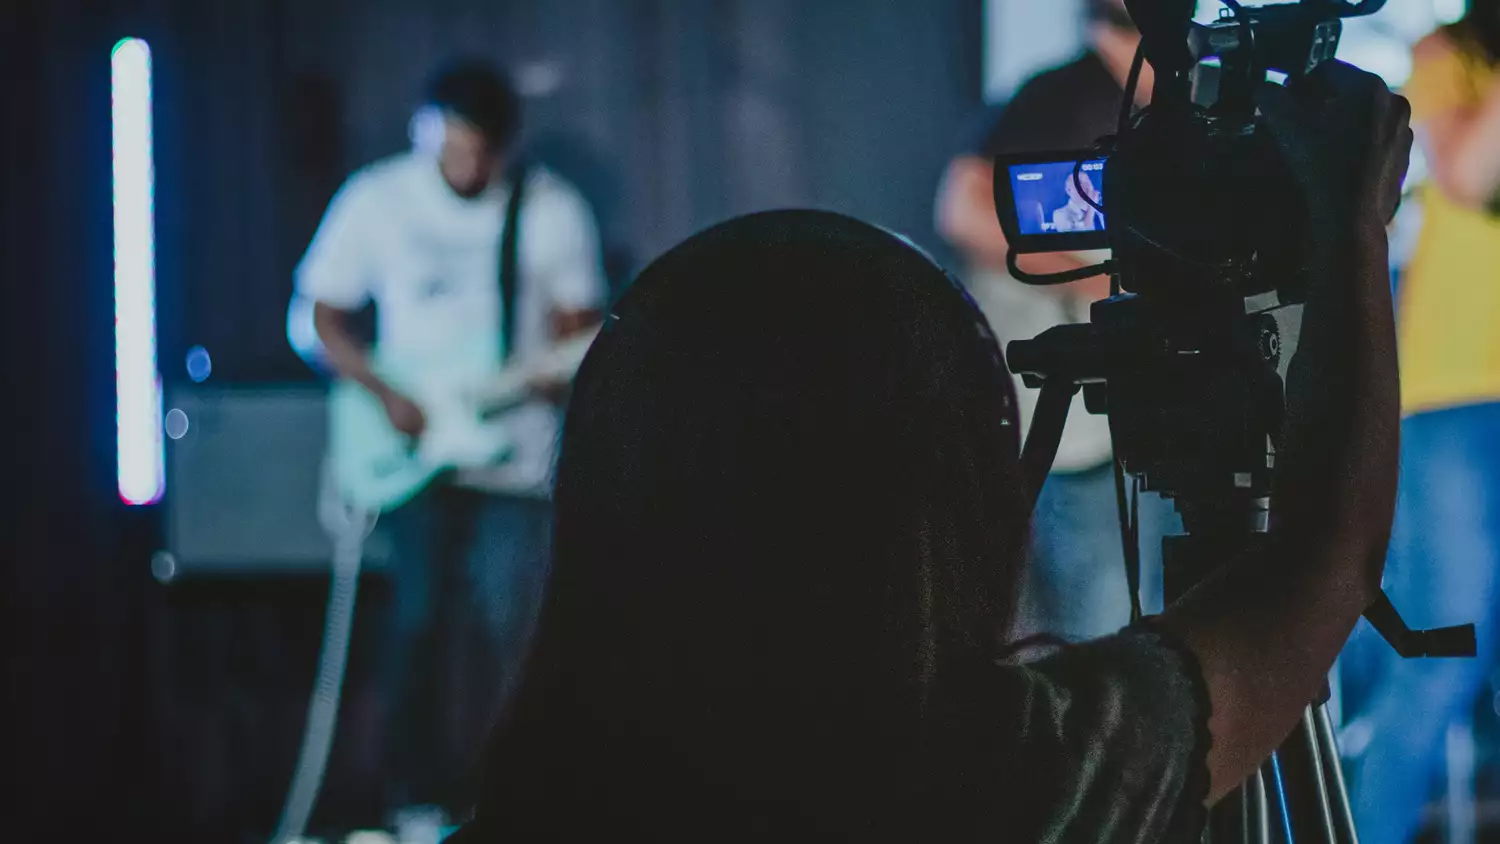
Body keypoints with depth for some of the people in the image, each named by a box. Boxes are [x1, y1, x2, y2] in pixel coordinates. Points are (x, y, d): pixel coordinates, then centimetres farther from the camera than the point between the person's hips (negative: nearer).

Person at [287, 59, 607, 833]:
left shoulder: (552, 210, 0)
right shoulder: (377, 201, -2)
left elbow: (579, 321, 8)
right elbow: (317, 317, 3)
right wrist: (384, 392, -11)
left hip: (517, 454, 1)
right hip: (414, 449, -1)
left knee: (510, 631, -4)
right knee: (421, 619, -4)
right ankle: (420, 799, 6)